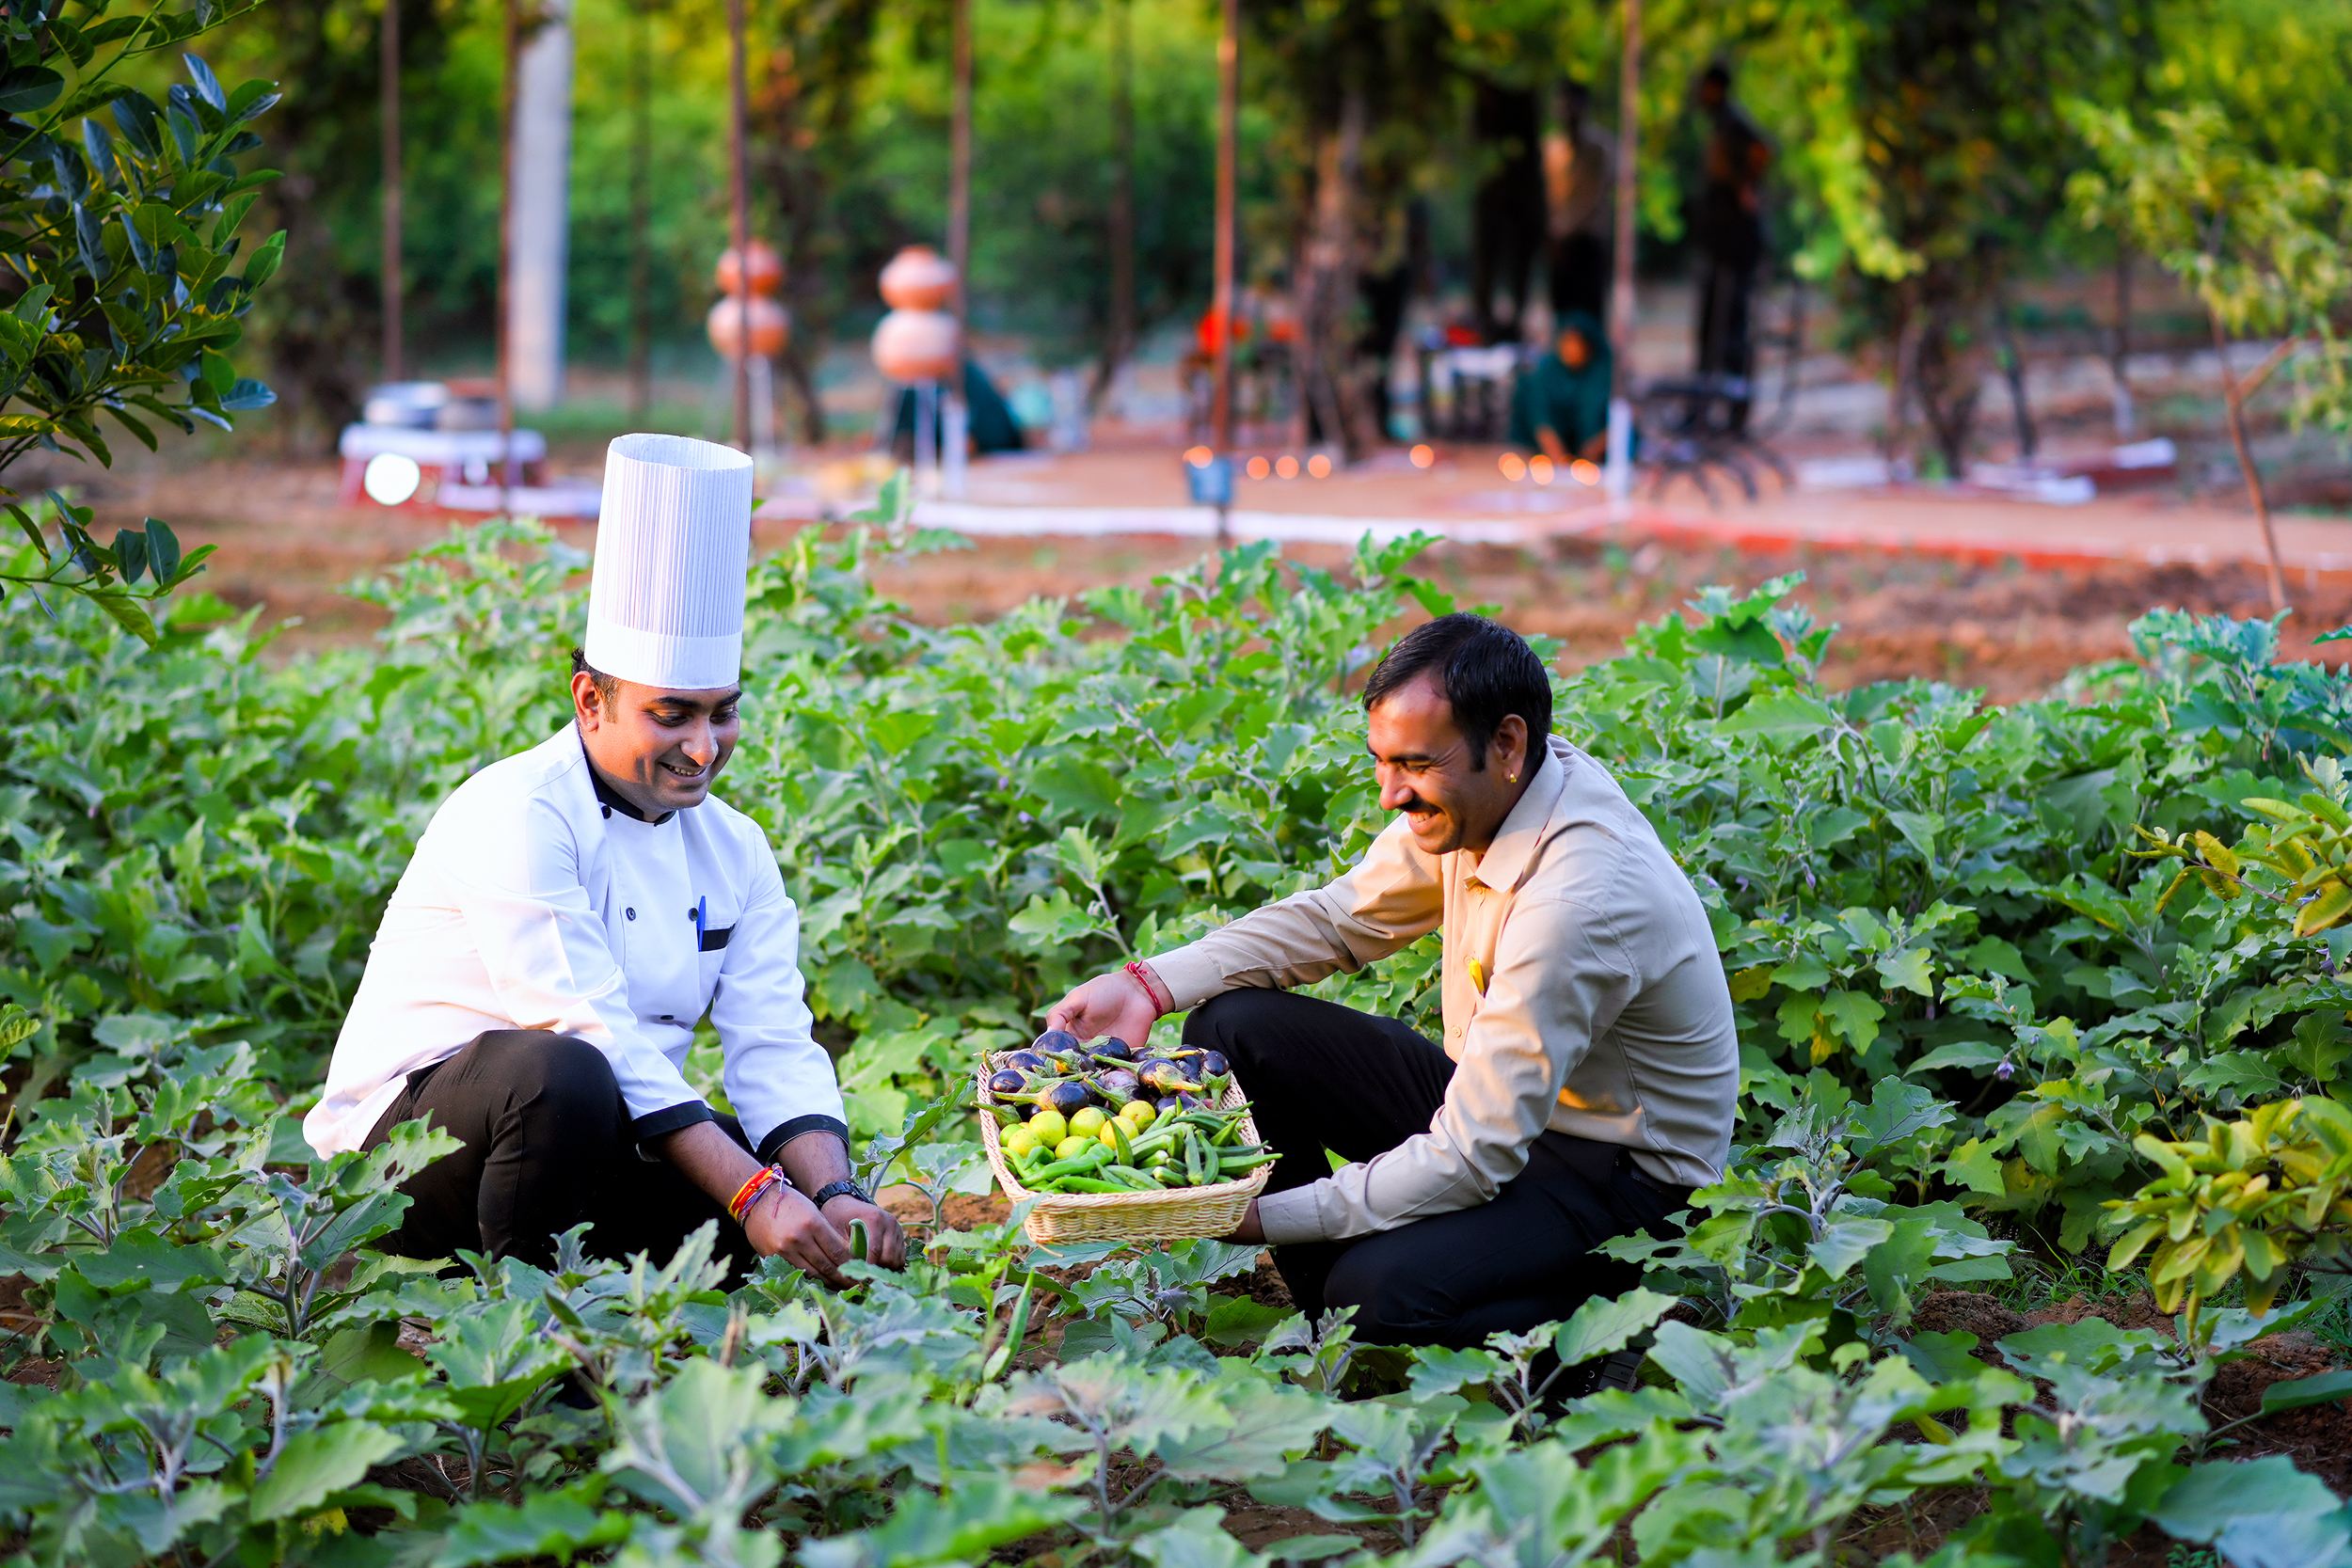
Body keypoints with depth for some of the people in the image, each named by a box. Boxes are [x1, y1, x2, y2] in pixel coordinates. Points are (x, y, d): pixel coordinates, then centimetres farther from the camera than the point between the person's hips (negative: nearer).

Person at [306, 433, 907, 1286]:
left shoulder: (732, 849, 6)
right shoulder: (516, 817, -18)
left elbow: (776, 1050, -2)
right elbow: (596, 1042, -26)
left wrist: (834, 1194, -23)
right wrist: (754, 1195, -32)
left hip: (601, 1143, 7)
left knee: (805, 1191, -13)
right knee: (557, 1074, -38)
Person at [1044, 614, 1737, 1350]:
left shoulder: (1578, 900, -33)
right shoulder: (1476, 795, -9)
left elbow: (1472, 1159, -31)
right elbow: (1339, 916, 7)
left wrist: (1261, 1217, -30)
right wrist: (1149, 985, -7)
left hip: (1620, 1169, -8)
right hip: (1496, 1101, 8)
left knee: (1383, 1292, -33)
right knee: (1232, 1026, -5)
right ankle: (1323, 1319, 5)